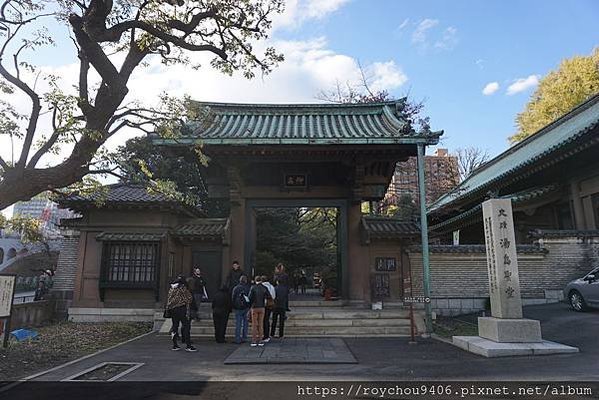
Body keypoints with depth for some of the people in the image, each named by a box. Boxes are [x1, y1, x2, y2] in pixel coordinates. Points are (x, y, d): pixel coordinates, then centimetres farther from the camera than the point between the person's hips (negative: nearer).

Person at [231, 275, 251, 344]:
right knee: (245, 323, 11)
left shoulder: (235, 288, -2)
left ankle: (238, 339, 3)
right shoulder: (248, 288, -3)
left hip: (238, 308, 0)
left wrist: (233, 307, 11)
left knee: (238, 324, 3)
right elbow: (250, 298, 0)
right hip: (245, 308, 1)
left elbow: (233, 298, 2)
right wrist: (249, 307, 11)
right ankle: (244, 338, 13)